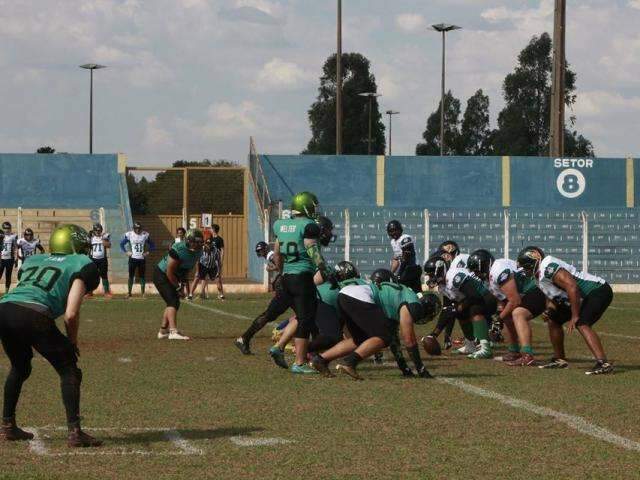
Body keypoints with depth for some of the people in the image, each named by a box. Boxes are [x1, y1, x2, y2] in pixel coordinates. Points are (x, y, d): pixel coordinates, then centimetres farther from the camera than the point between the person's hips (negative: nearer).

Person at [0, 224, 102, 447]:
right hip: (33, 315, -6)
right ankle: (74, 432, 0)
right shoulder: (82, 264, 14)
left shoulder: (33, 260, 32)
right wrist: (72, 341, 19)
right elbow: (71, 314, 3)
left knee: (20, 368, 31)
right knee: (69, 371, 9)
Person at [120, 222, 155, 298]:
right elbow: (122, 244, 6)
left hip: (142, 258, 1)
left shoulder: (145, 235, -1)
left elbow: (152, 245, 10)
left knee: (142, 276, 4)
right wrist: (126, 252, -3)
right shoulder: (129, 235, -5)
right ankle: (129, 293, 8)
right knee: (131, 276, 1)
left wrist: (147, 252, -1)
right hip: (133, 258, -1)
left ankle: (143, 293, 13)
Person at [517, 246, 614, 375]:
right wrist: (549, 310, 2)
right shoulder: (539, 275, 11)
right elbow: (555, 297, 24)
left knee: (581, 324, -29)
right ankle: (559, 359, 26)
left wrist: (575, 317, -25)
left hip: (598, 291, -11)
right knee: (553, 320, 15)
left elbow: (572, 287, -29)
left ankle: (603, 364, -38)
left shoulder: (548, 267, -21)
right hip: (584, 297, 11)